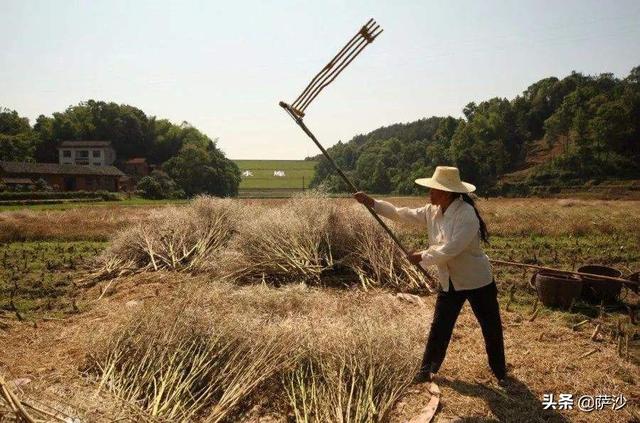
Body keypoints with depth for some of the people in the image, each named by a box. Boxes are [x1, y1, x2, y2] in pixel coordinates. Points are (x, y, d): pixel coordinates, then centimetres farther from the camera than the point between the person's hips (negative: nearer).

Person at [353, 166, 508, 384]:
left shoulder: (466, 215, -28)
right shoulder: (432, 211, -6)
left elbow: (449, 251, -32)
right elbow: (402, 213, 0)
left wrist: (422, 257, -19)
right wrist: (372, 202, -7)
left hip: (477, 281, -5)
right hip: (449, 281, 6)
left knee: (491, 328, 13)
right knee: (439, 327, 12)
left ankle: (499, 371, 36)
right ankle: (427, 369, 26)